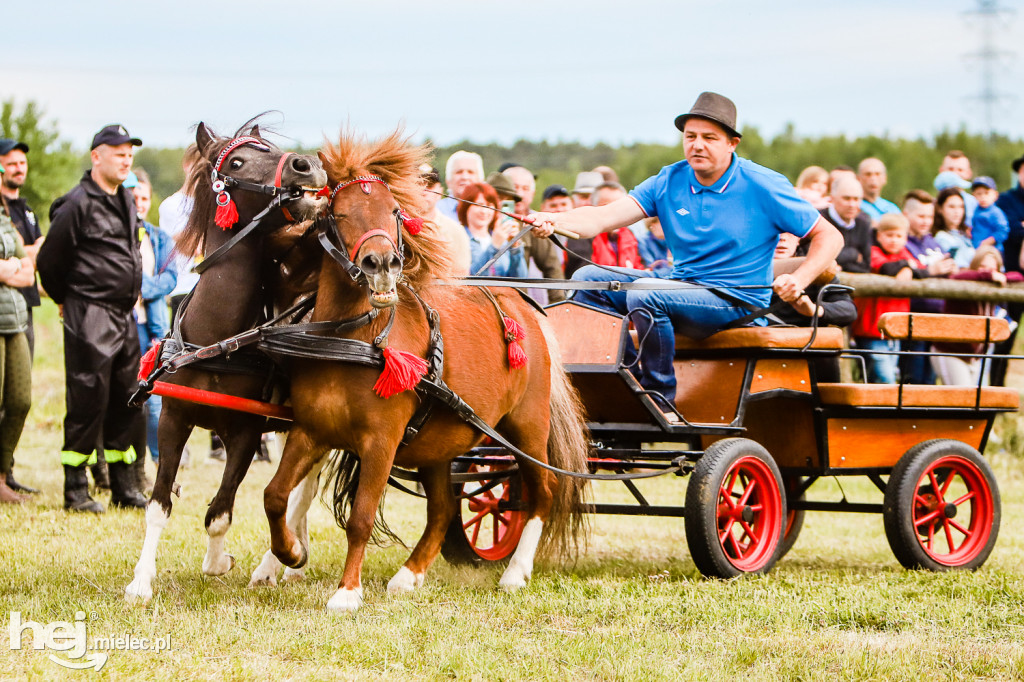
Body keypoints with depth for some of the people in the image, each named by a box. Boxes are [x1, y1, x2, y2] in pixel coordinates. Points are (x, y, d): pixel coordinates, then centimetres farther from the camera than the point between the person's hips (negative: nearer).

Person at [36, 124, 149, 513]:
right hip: (90, 318, -8)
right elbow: (49, 260, -7)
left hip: (124, 316, 8)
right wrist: (65, 298, 6)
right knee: (88, 401, -6)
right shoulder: (79, 204, -12)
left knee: (127, 401, 11)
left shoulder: (126, 200, 14)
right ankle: (75, 490, 1)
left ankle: (123, 487, 19)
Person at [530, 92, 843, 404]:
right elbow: (604, 217, -9)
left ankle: (661, 399, -18)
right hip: (682, 287, 6)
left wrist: (798, 280, -23)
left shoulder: (763, 187, -8)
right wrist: (554, 221, -29)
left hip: (738, 301, -6)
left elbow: (829, 237, -5)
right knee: (588, 279, -5)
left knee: (645, 298, -31)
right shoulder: (669, 182, 2)